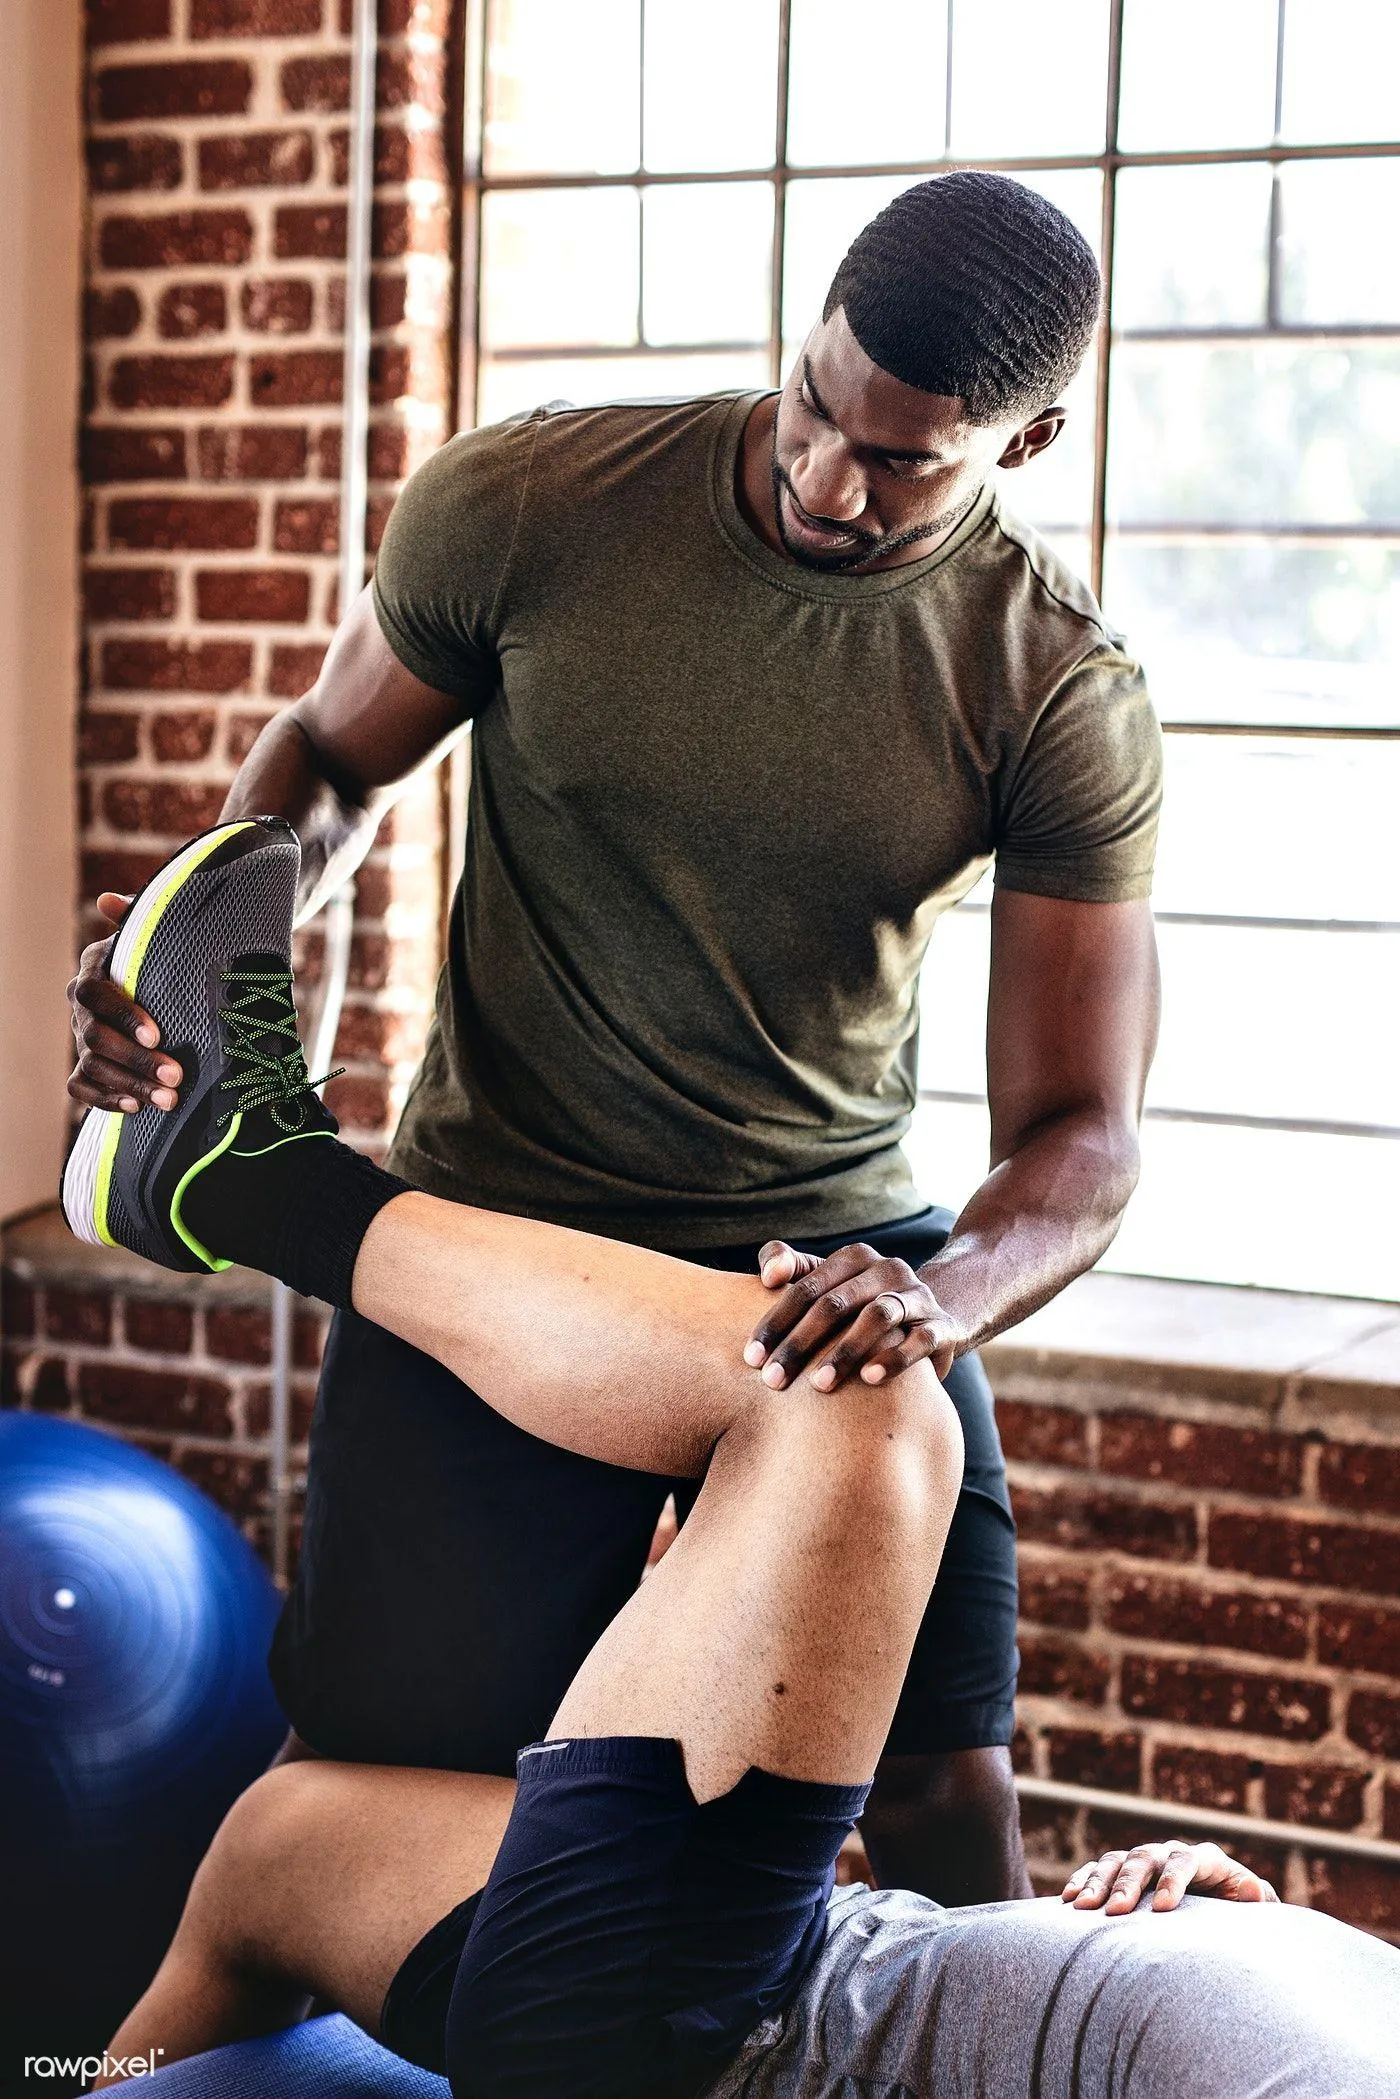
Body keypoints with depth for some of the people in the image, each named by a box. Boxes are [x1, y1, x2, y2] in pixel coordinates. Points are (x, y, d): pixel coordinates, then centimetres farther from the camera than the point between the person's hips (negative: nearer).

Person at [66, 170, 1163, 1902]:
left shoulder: (1064, 697, -12)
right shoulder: (520, 506, -11)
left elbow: (1080, 1135, -12)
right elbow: (332, 758, 7)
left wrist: (950, 1290, -35)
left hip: (834, 1257, 0)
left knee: (946, 1789, -7)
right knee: (385, 1779, -1)